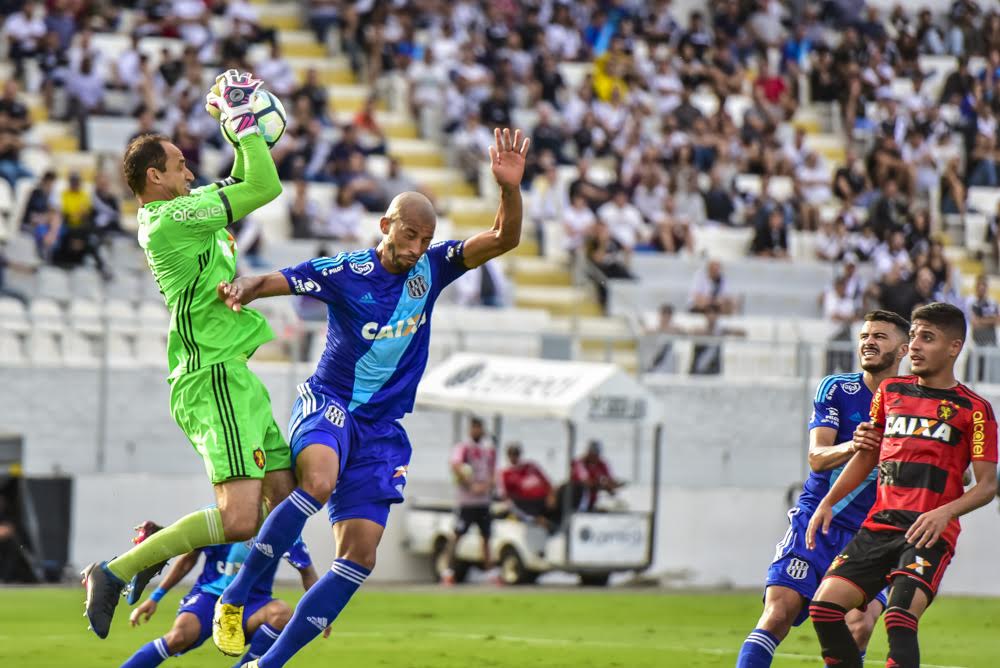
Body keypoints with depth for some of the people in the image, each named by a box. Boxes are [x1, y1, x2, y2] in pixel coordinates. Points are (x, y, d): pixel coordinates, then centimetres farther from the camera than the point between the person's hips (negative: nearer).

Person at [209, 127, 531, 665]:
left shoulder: (430, 269, 0)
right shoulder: (344, 273, -10)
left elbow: (504, 239, -6)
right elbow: (270, 282, -10)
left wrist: (510, 188, -25)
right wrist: (243, 288, -34)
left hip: (382, 429, 5)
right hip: (327, 405, -5)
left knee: (360, 555, -4)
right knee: (319, 481, -38)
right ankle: (233, 598, -26)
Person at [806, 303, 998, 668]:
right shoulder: (891, 391, 16)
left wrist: (945, 512, -19)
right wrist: (828, 503, 15)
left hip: (929, 534, -6)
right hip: (879, 525, 6)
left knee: (899, 619, -25)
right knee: (824, 606, -8)